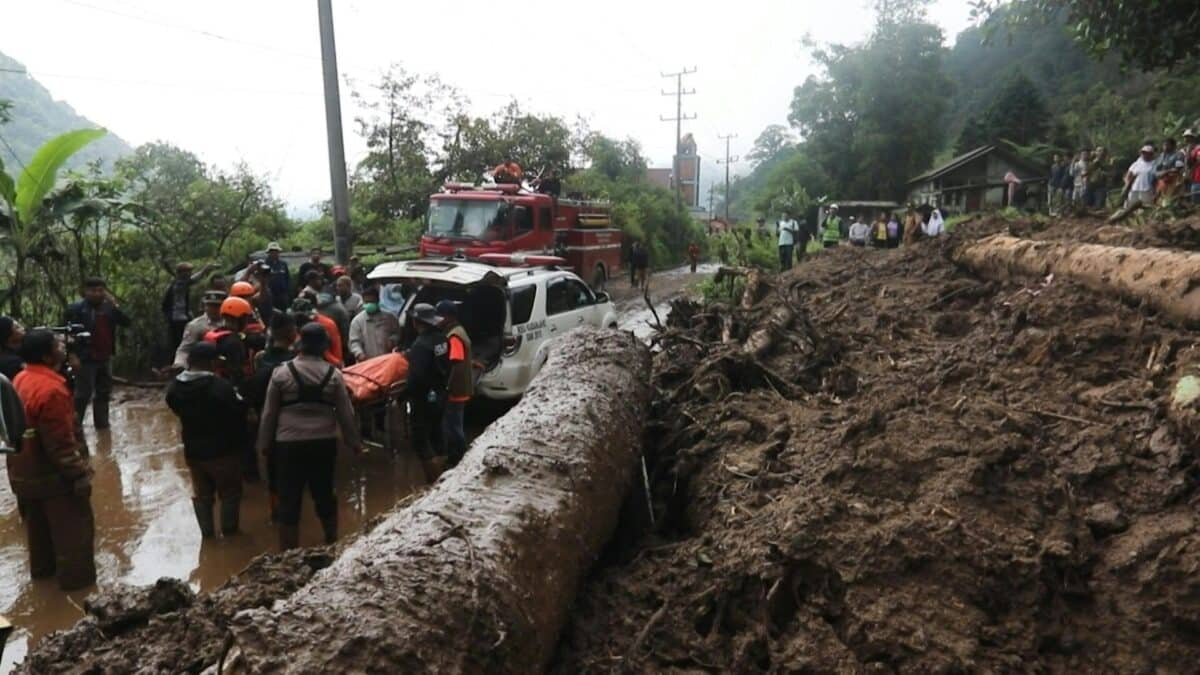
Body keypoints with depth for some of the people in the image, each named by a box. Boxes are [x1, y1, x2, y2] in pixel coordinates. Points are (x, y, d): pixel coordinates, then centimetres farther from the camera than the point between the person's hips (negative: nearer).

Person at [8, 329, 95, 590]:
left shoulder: (21, 380, 1)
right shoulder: (50, 389, -28)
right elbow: (60, 443, -27)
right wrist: (79, 474, -21)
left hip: (24, 471, 9)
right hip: (52, 474, -9)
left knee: (40, 524, 26)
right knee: (74, 528, 6)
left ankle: (42, 567, 42)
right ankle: (76, 577, 16)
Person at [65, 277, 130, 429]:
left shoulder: (108, 307, 7)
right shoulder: (76, 308, -7)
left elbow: (127, 322, -2)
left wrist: (115, 305, -13)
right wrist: (73, 355, -15)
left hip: (104, 358, 6)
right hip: (86, 359, -6)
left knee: (104, 392, 14)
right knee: (83, 394, -6)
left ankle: (102, 423, 24)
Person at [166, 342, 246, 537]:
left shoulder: (174, 387, -4)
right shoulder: (220, 386, -26)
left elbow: (177, 410, 9)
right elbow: (239, 411, -19)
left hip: (193, 450, 6)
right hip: (222, 449, -6)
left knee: (201, 493, 20)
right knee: (229, 492, 13)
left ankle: (207, 531, 28)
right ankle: (229, 530, 21)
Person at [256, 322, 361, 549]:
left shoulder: (281, 372, -5)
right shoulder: (333, 375, -2)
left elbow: (269, 413, 1)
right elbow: (346, 413, 2)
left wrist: (264, 444, 12)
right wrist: (355, 443, 12)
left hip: (290, 444, -2)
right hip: (324, 443, 2)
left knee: (290, 499, 6)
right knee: (325, 494, 17)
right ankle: (332, 543, 31)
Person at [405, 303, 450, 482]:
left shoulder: (421, 345, -24)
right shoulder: (442, 339, 4)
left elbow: (416, 377, -28)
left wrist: (407, 394, -15)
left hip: (424, 398, -9)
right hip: (439, 395, 9)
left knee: (420, 440, 0)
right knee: (435, 437, 18)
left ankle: (435, 481, 1)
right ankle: (441, 477, 27)